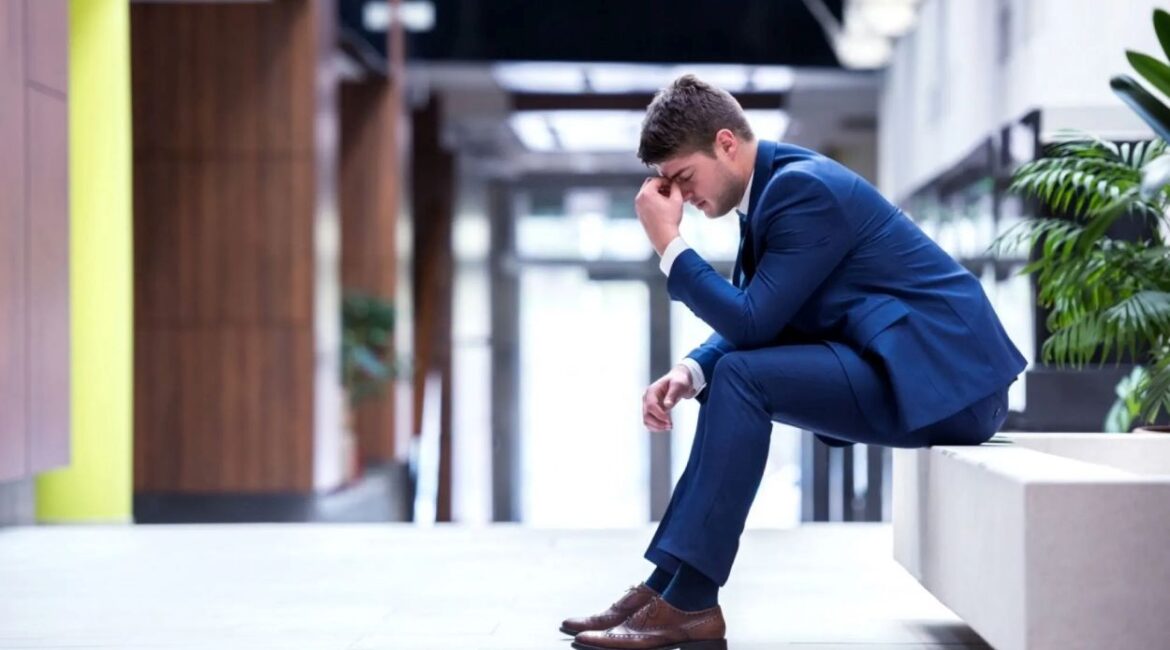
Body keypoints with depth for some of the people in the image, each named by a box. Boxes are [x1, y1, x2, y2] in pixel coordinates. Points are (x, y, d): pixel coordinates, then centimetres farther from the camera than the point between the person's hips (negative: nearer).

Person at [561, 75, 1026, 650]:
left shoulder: (804, 188, -17)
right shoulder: (772, 184, 13)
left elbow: (753, 322, -21)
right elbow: (748, 325, 13)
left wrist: (669, 244, -14)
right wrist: (689, 373, -6)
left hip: (942, 372, -11)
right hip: (915, 367, 11)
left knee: (743, 377, -21)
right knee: (727, 378, 14)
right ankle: (667, 583, 7)